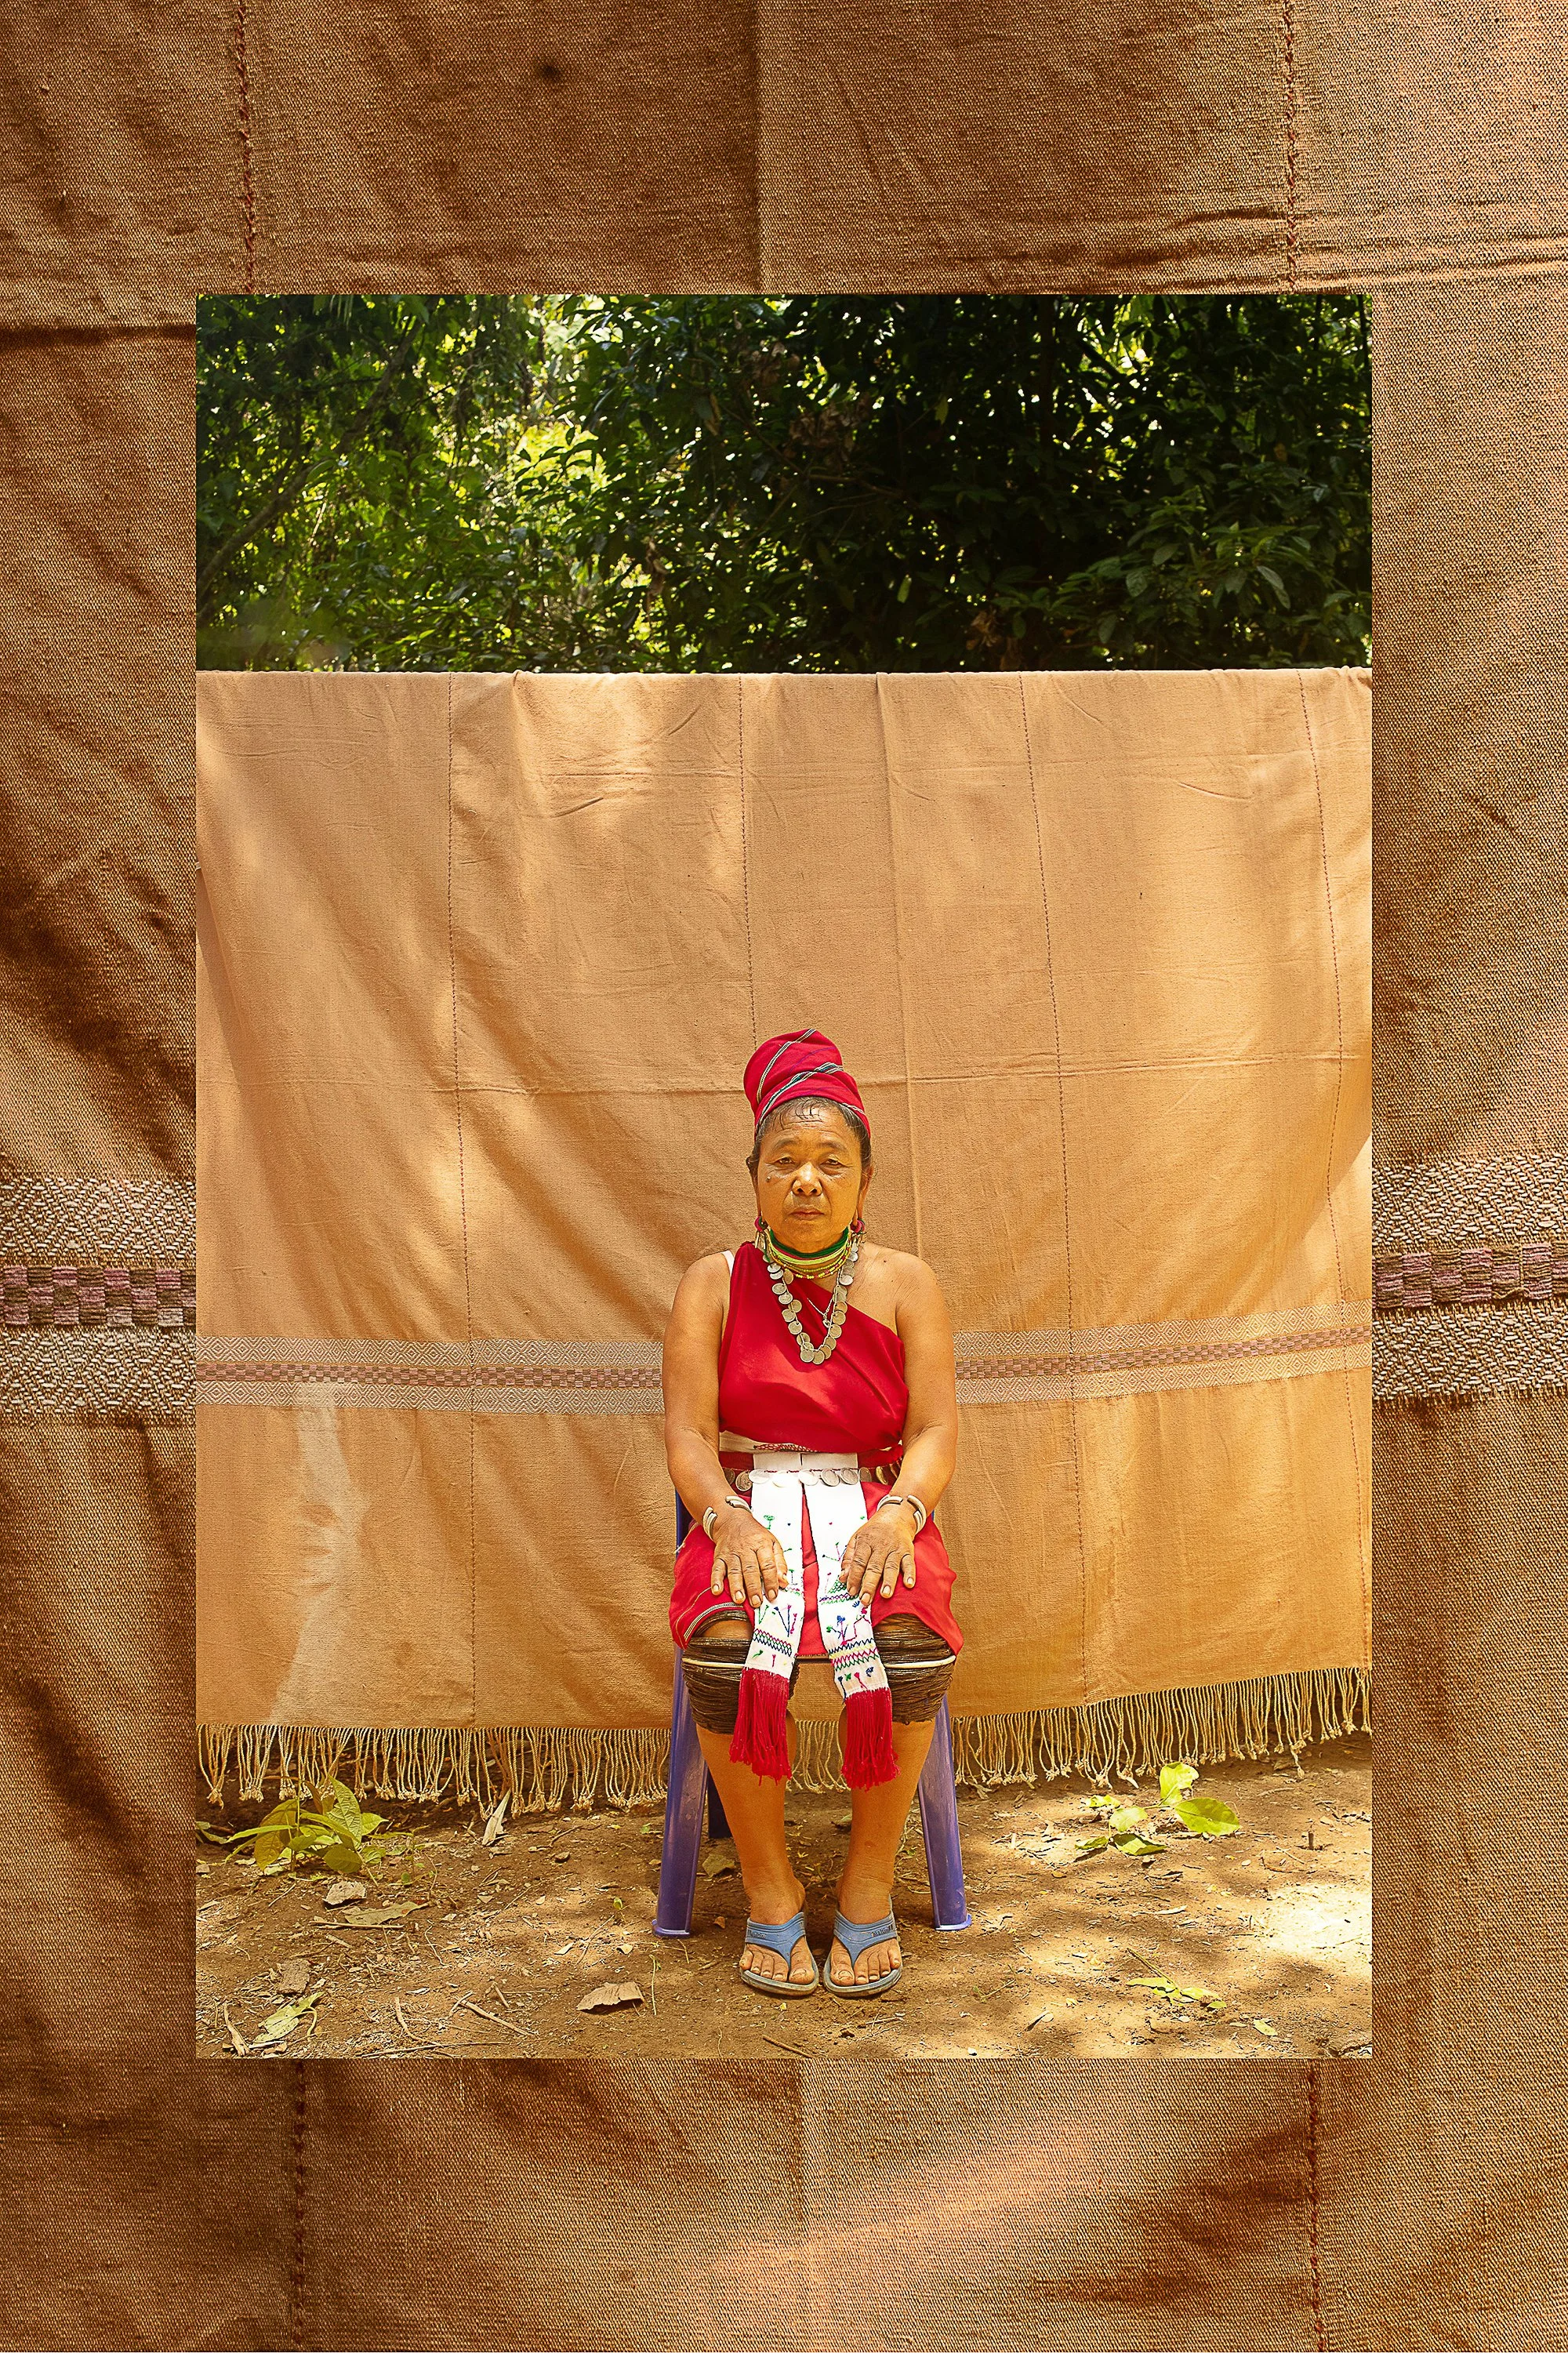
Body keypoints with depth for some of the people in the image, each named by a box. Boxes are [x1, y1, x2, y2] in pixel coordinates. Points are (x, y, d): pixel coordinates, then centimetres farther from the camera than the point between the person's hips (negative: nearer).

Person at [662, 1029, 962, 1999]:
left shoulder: (906, 1283, 7)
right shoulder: (713, 1284, 6)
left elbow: (936, 1429, -2)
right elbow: (688, 1433, -2)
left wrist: (898, 1514, -22)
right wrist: (729, 1516, -23)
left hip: (875, 1506, 0)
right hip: (748, 1506, 0)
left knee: (912, 1643, -31)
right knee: (727, 1643, -32)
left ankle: (870, 1882, -10)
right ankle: (771, 1886, -11)